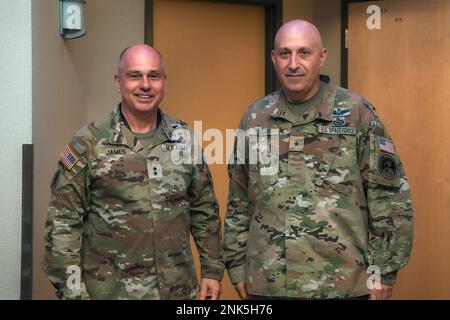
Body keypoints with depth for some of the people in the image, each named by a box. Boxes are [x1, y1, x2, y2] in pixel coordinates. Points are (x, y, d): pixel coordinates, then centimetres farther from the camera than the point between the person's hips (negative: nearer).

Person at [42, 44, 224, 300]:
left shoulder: (185, 138, 2)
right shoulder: (88, 143, -9)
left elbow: (204, 210, 8)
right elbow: (64, 223, -9)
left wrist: (212, 269, 6)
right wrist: (72, 291, -11)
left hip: (179, 289, 3)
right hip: (110, 290, -3)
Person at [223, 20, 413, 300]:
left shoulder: (357, 113, -5)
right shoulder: (255, 118, 4)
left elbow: (390, 197, -5)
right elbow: (239, 202, 10)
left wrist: (383, 270, -7)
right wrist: (237, 265, 9)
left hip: (341, 284, -2)